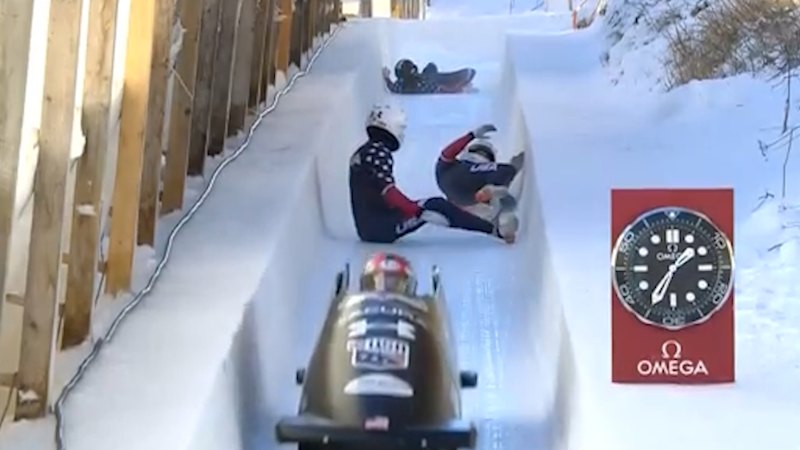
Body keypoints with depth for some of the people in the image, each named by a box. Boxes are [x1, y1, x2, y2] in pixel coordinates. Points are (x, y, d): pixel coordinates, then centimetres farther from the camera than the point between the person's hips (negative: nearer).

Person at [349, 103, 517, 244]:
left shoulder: (363, 152, 18)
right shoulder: (379, 151, -12)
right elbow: (388, 192, -24)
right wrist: (417, 211, -25)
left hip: (368, 227, 10)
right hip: (382, 226, -10)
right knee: (435, 207, -18)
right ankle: (495, 230, -19)